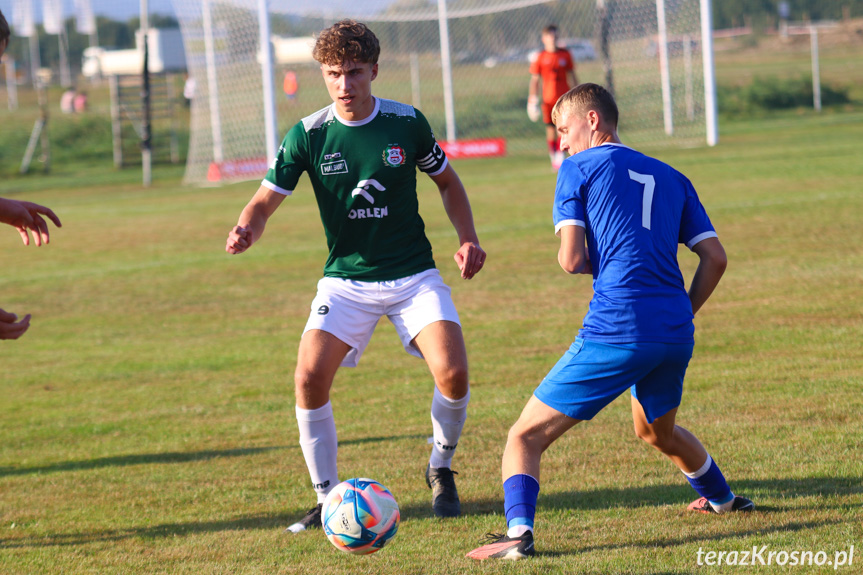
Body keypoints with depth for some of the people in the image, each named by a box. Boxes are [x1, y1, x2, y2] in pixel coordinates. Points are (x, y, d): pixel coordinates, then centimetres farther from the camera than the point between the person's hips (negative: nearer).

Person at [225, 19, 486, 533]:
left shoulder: (407, 123, -5)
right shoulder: (308, 135, -7)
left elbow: (447, 181, 12)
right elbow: (267, 198, -5)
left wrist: (468, 239, -2)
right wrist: (247, 230, -28)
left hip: (414, 274, 0)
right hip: (346, 279, 0)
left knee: (453, 373, -19)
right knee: (310, 379, -20)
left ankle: (441, 471, 11)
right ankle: (329, 499, -2)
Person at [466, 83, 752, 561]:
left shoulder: (578, 169, 5)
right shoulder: (671, 178, 19)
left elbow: (572, 260, -5)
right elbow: (715, 257, 12)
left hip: (616, 330, -6)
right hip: (676, 333, 6)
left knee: (525, 437, -3)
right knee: (657, 431, 36)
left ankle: (519, 531, -25)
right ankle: (721, 499, 49)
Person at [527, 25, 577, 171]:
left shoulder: (565, 54, 4)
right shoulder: (540, 57, 0)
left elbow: (572, 75, 12)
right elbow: (535, 79, 4)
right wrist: (532, 99, -1)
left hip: (564, 97, 0)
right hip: (548, 98, 0)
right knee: (550, 127, 1)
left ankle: (560, 157, -7)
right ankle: (553, 158, 15)